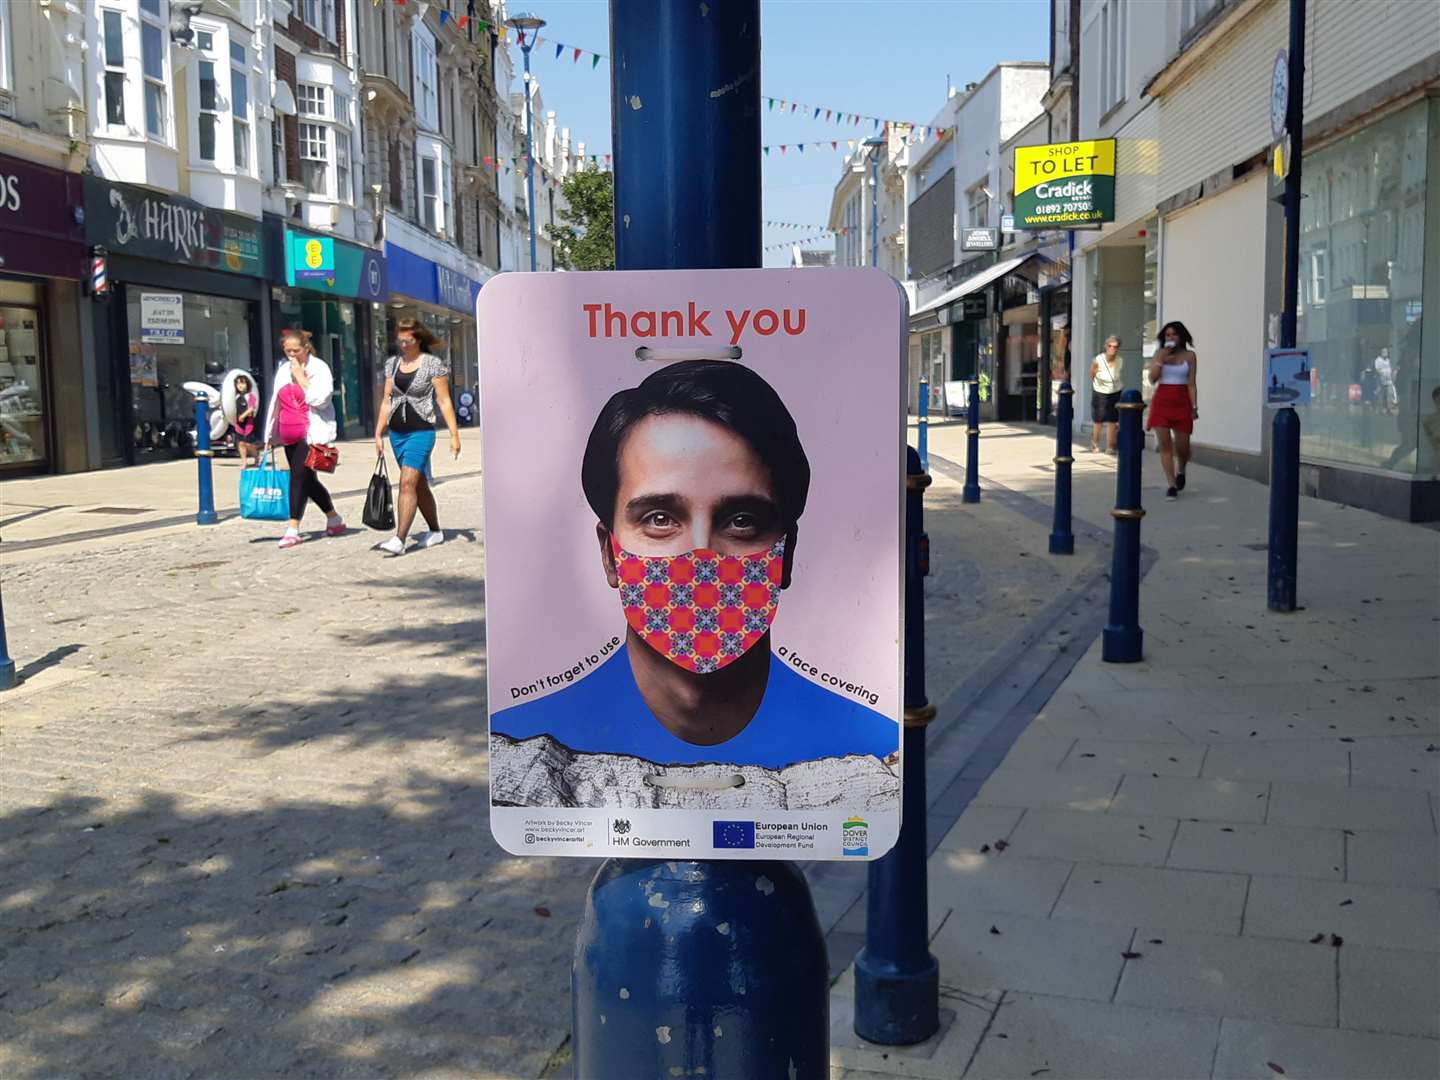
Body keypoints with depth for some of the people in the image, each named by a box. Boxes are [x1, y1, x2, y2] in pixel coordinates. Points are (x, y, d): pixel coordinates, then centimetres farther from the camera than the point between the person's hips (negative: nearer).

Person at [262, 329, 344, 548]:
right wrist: (270, 435, 21)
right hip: (289, 435, 7)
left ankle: (293, 528, -15)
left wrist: (301, 376, -12)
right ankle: (334, 520, 25)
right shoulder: (283, 369, 16)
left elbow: (319, 399, -16)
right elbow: (275, 402, 22)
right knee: (308, 480, 11)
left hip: (311, 433, -7)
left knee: (299, 476, -15)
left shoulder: (319, 368, -4)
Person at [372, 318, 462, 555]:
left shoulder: (433, 364, -5)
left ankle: (399, 539, -22)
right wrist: (378, 433, 10)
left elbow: (444, 401, -6)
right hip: (397, 433, 6)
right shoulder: (393, 364, 11)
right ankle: (435, 532, 27)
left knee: (407, 482, -18)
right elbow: (386, 401, 14)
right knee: (419, 485, 14)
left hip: (421, 432, -6)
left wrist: (454, 434, -10)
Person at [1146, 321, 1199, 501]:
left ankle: (1180, 471, 35)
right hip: (1162, 401, 0)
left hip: (1182, 403, 0)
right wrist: (1161, 359, -12)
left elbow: (1191, 384, 1)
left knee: (1182, 447, 3)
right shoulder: (1159, 354, 6)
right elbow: (1152, 379, -3)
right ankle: (1171, 484, -3)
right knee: (1165, 445, -7)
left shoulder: (1189, 356, 3)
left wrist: (1194, 407, -4)